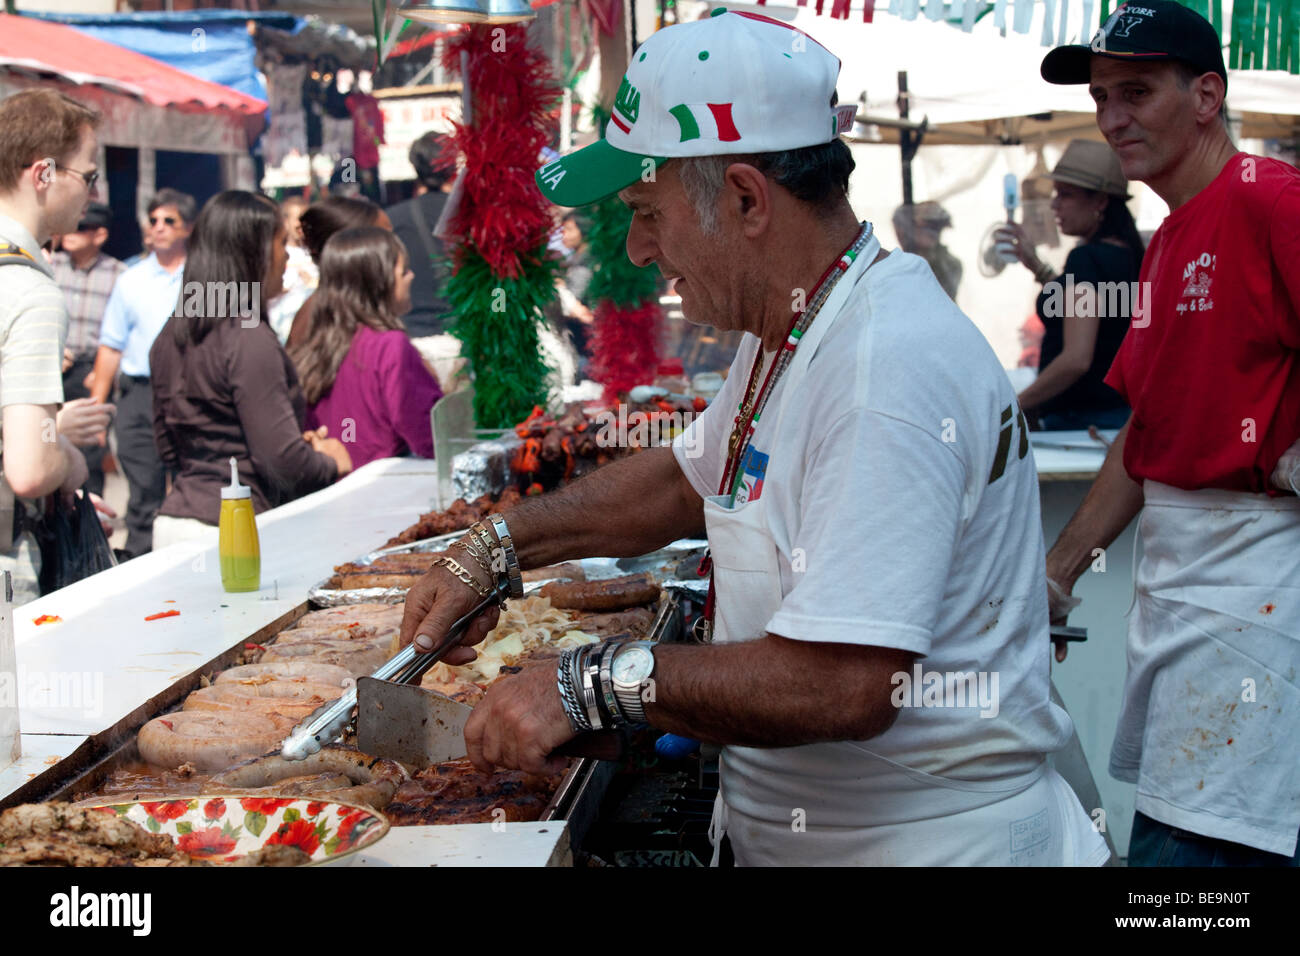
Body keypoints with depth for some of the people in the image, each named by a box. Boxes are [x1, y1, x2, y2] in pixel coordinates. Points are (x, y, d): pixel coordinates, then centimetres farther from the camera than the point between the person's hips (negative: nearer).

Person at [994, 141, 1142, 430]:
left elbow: (1076, 359, -24)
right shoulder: (1128, 253, 11)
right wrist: (1035, 264, 28)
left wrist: (1012, 405, -18)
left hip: (1081, 417, -9)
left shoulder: (1086, 257, -16)